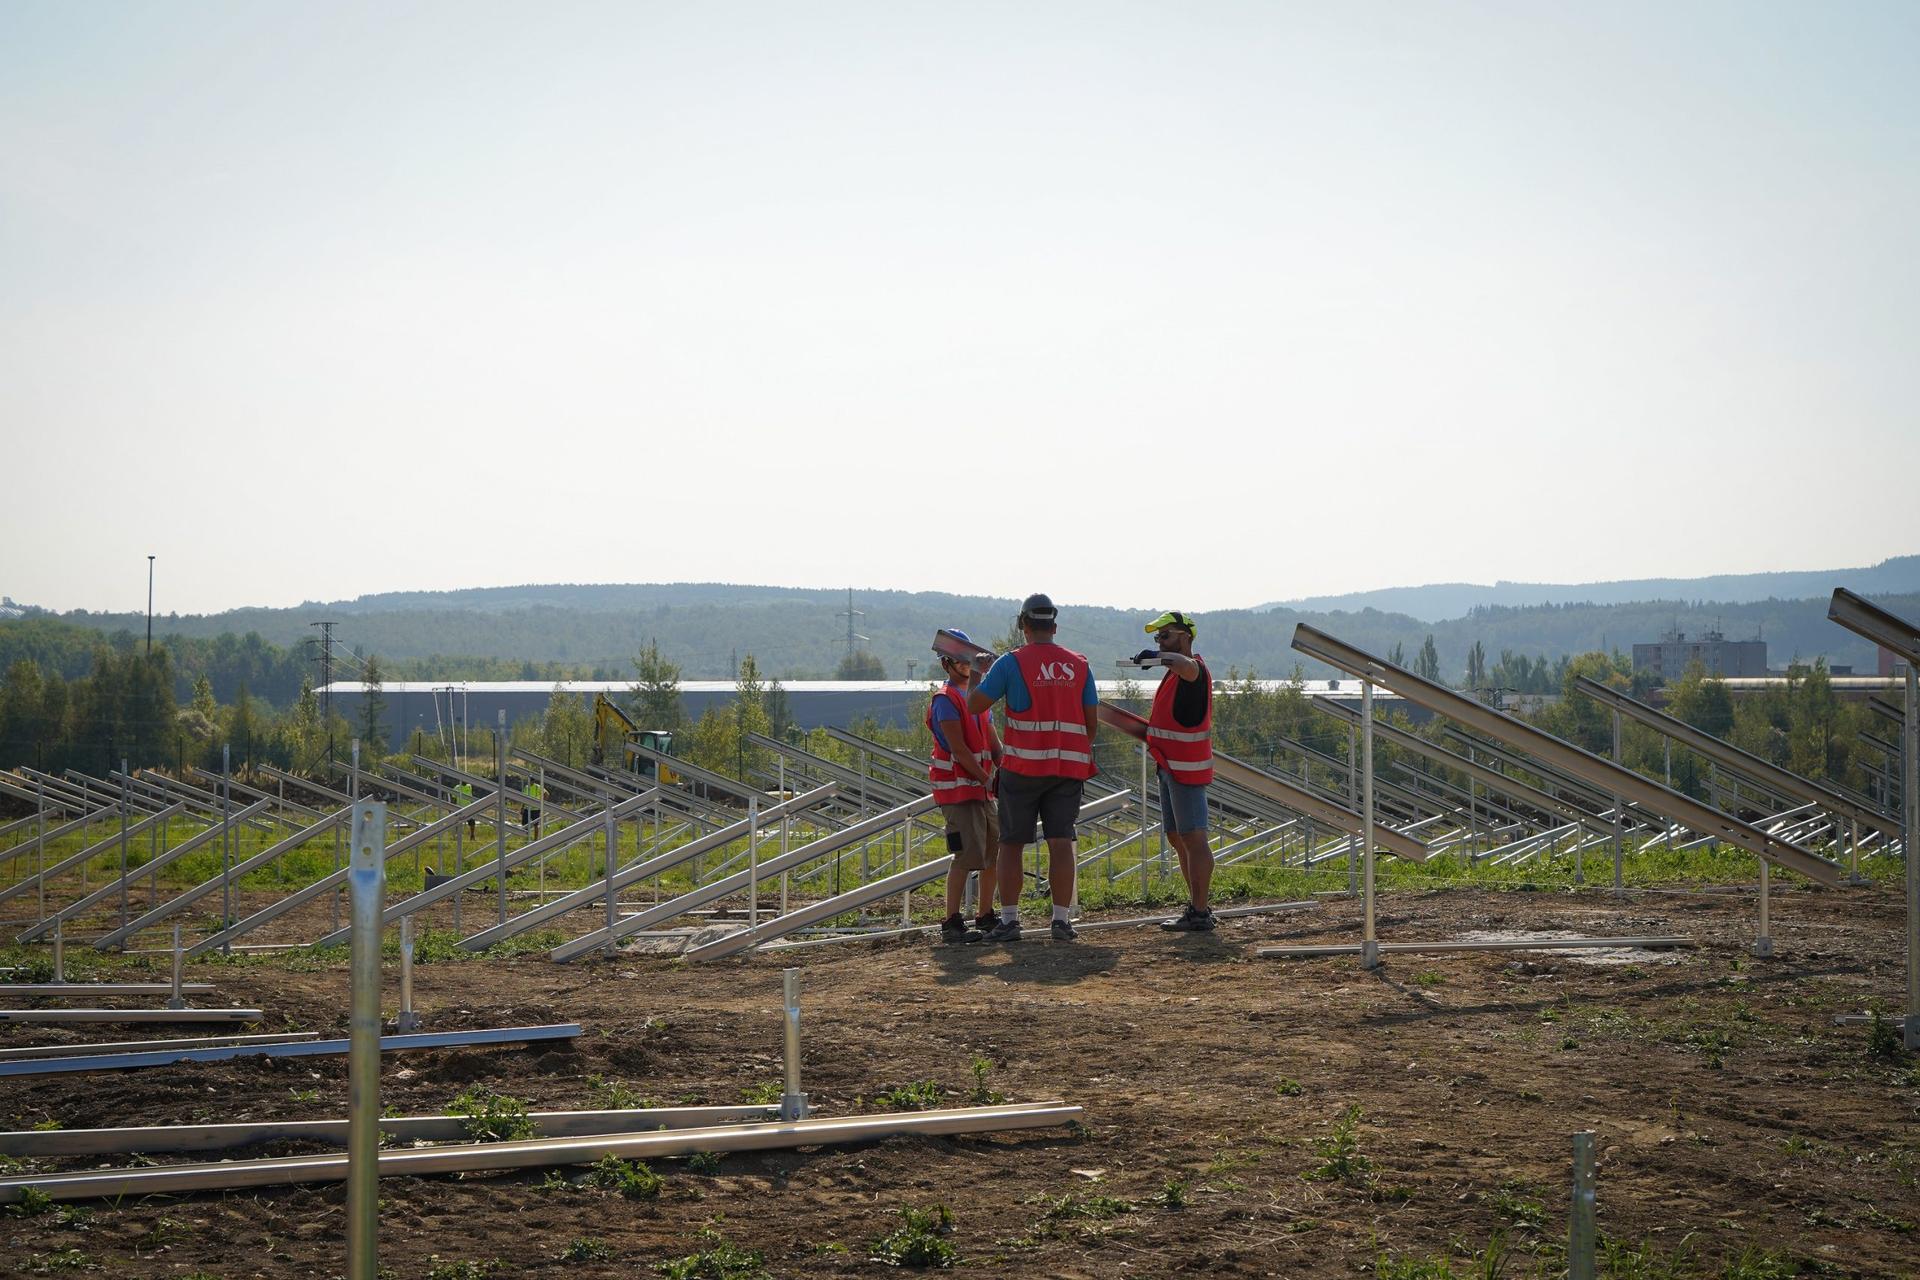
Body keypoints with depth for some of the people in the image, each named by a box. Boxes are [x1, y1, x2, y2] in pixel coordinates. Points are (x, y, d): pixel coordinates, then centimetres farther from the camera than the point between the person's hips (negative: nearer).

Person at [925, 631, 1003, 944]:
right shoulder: (945, 700, -10)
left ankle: (986, 917, 22)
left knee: (995, 849, 12)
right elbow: (958, 749, -17)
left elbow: (993, 745, 16)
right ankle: (951, 924, -13)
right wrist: (987, 779, -16)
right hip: (957, 788, -9)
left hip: (980, 789, 9)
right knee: (968, 854, -15)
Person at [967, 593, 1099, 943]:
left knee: (1011, 844, 6)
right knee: (1061, 842, 2)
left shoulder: (1011, 663, -5)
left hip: (1022, 768, -2)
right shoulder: (1080, 665, 7)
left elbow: (974, 705, -4)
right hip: (1069, 767, 3)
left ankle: (1009, 920, 3)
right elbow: (1092, 722, 8)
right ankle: (1062, 920, -4)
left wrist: (975, 676, 16)